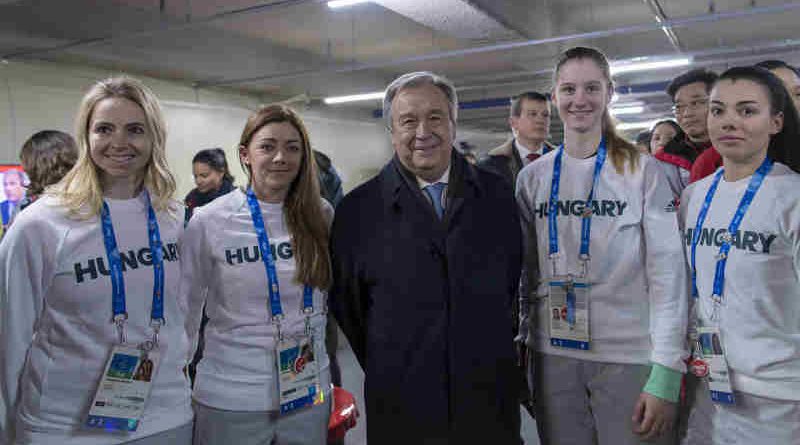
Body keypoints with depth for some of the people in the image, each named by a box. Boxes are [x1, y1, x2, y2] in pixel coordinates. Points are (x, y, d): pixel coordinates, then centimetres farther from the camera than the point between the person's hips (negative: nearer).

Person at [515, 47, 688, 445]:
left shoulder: (642, 171, -4)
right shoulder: (532, 178, 5)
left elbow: (667, 272, -8)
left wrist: (666, 375, -13)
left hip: (630, 356, -2)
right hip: (553, 355, 3)